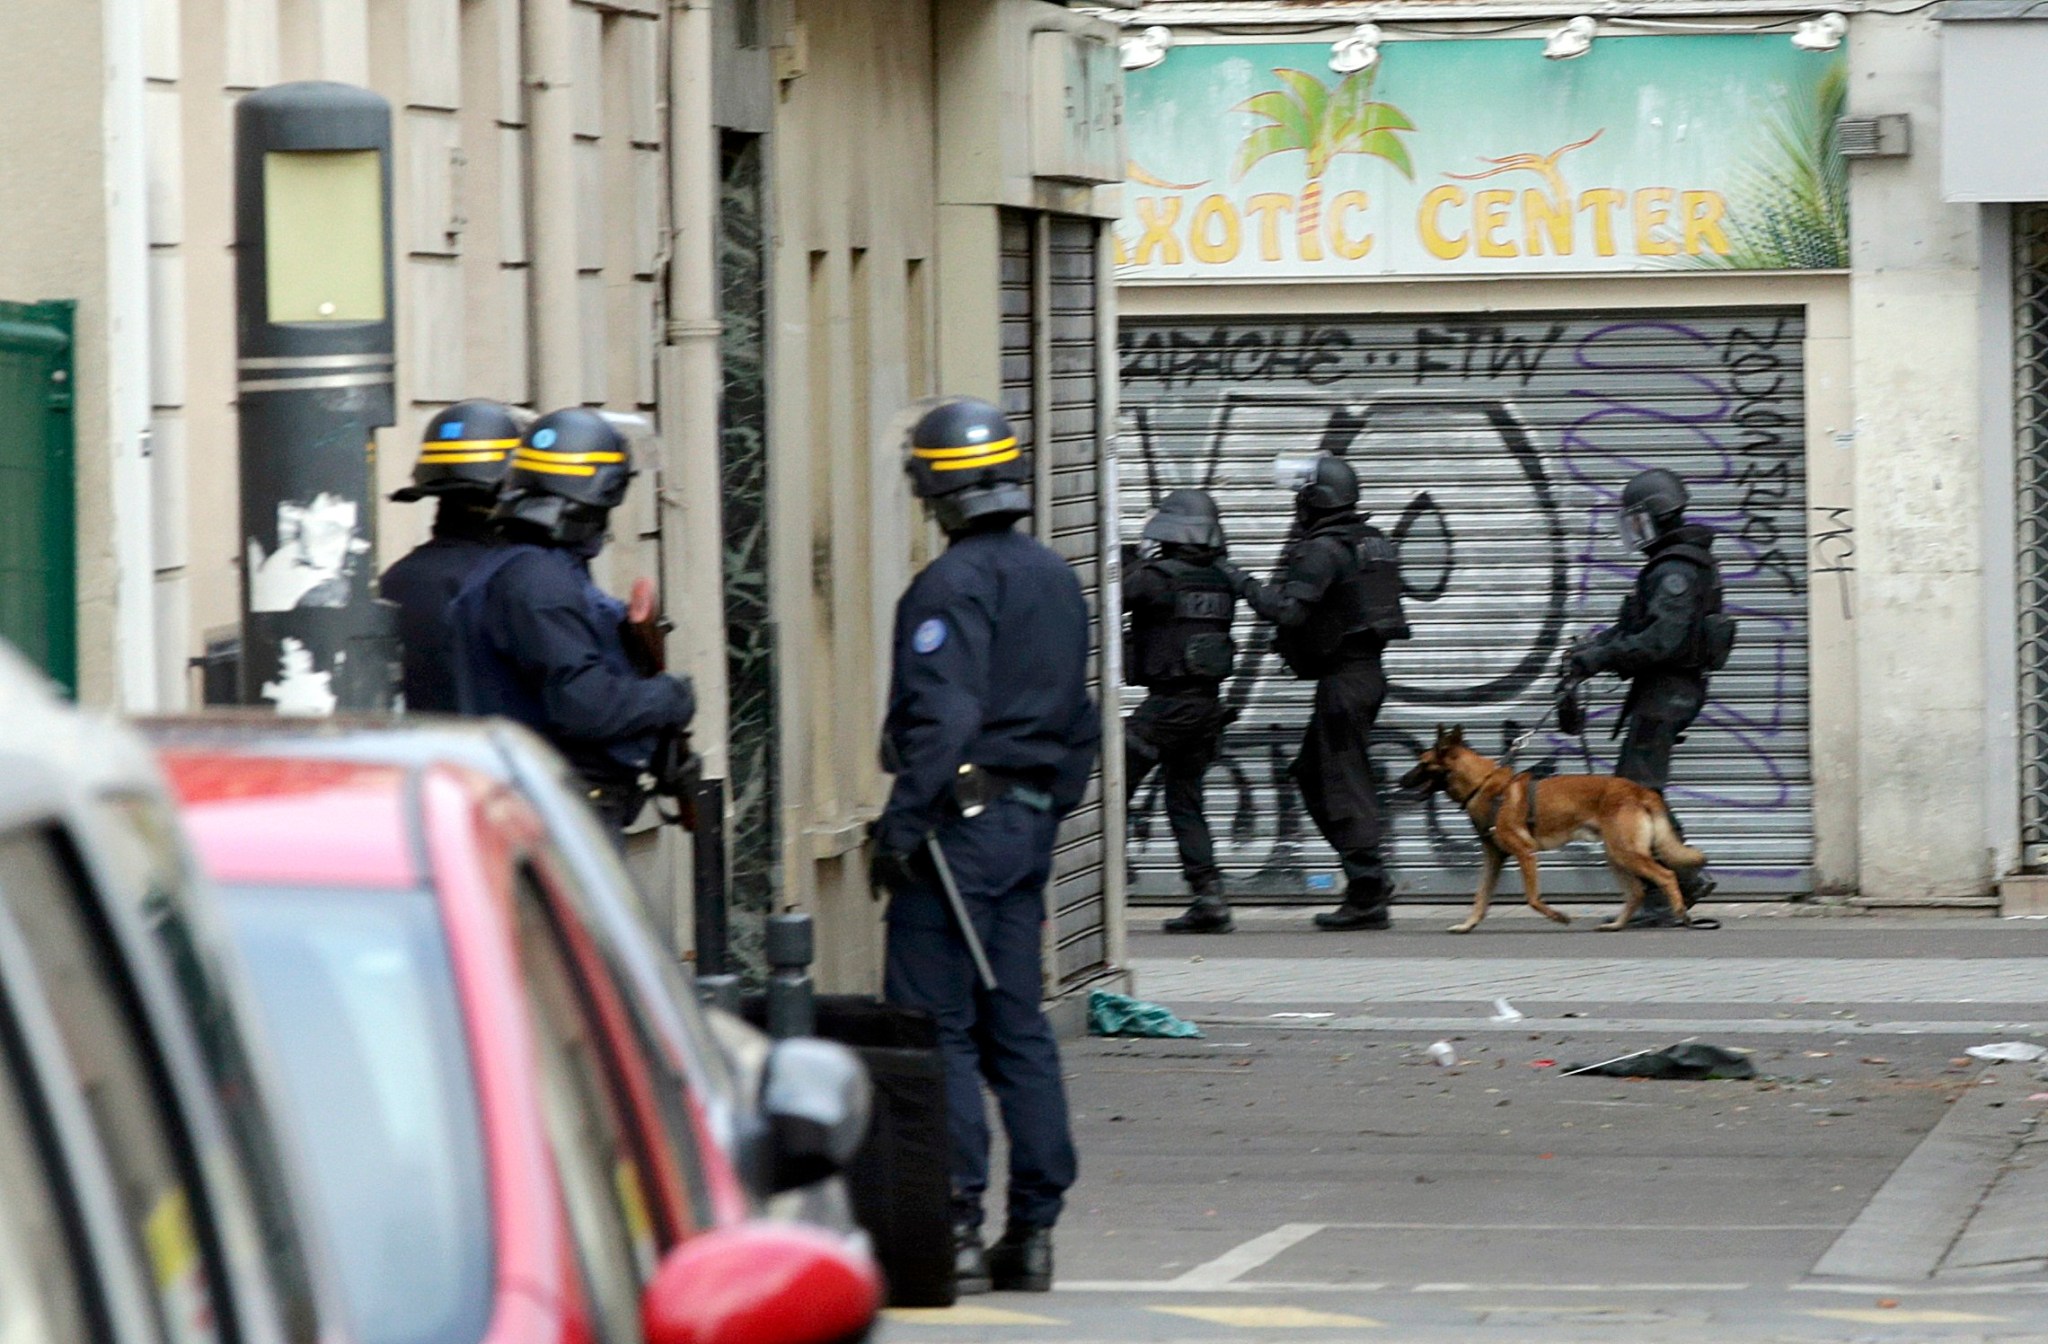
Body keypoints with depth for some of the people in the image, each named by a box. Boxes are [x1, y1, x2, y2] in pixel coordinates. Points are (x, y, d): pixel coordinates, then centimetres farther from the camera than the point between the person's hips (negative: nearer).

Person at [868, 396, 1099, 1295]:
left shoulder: (953, 585, -13)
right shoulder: (1056, 581, 14)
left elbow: (943, 719, -21)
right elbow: (1078, 721, 20)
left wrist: (899, 827, -18)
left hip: (962, 818, -8)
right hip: (1028, 823, 8)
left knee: (935, 1027, -6)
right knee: (1017, 1028, 10)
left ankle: (955, 1223, -11)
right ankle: (1033, 1230, 10)